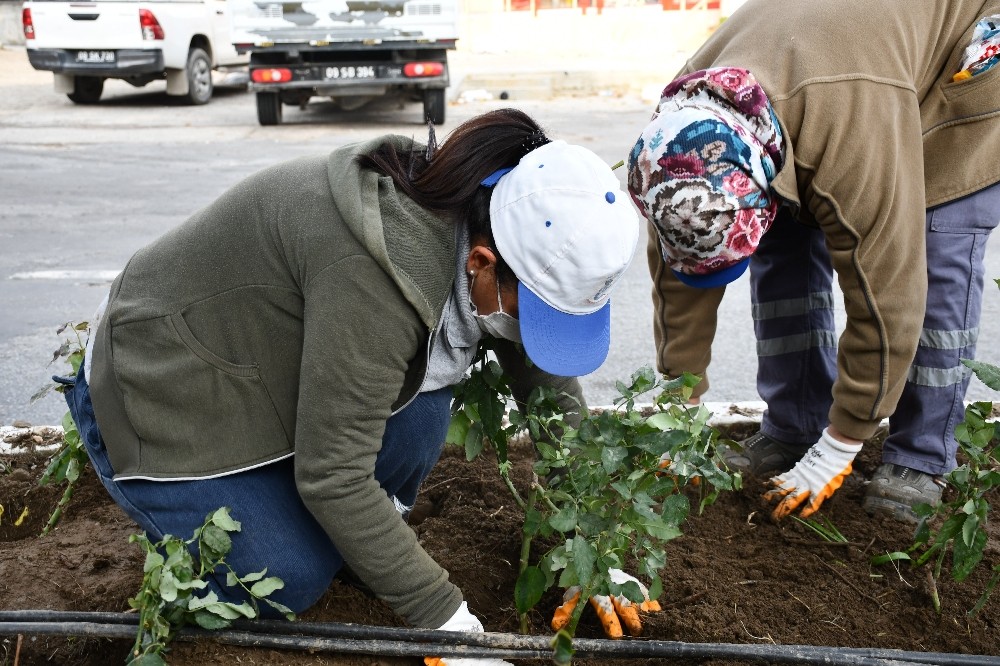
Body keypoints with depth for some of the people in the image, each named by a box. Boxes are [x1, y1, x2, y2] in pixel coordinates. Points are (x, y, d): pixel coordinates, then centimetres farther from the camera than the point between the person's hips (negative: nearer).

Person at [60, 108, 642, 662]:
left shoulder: (479, 219, -12)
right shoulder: (376, 272, -37)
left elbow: (551, 381, -4)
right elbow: (332, 476, -32)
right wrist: (441, 615, -24)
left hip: (266, 376, 7)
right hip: (158, 398, -6)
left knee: (416, 420, -17)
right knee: (295, 583, -11)